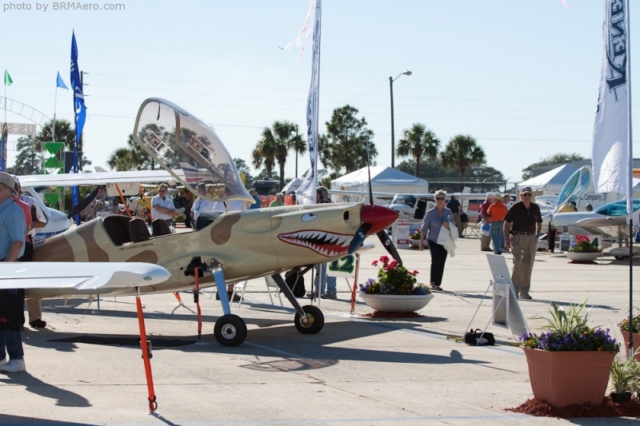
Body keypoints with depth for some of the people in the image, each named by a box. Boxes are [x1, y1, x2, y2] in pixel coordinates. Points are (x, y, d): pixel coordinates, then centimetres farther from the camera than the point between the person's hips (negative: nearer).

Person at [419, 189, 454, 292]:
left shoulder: (448, 212, 5)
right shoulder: (430, 213, -3)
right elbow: (424, 228, 1)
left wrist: (448, 225, -12)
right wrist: (421, 241, -1)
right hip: (433, 240, -3)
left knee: (442, 262, 2)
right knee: (435, 260, -19)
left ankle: (438, 284, 12)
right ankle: (433, 282, -10)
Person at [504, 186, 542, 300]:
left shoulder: (535, 208, 7)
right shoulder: (516, 207, -6)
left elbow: (539, 223, 21)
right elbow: (507, 223, -4)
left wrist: (537, 236, 10)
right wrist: (507, 239, -10)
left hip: (531, 238, 5)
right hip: (518, 236, -5)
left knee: (528, 264, 8)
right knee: (518, 262, -14)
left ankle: (524, 291, 17)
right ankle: (514, 290, -10)